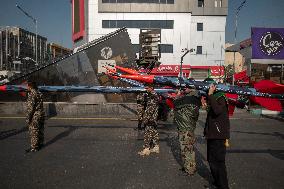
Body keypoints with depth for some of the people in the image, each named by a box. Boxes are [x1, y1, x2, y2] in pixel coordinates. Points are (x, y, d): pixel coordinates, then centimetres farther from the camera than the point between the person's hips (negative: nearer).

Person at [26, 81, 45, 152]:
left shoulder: (32, 94, -16)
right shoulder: (39, 93, 11)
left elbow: (30, 107, -18)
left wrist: (28, 118, -15)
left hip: (35, 115, -9)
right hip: (41, 114, 9)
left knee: (34, 132, -1)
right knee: (40, 131, 17)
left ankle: (34, 147, 5)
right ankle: (40, 144, 28)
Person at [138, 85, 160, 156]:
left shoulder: (154, 96, -15)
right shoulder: (149, 95, 15)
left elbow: (151, 109, -23)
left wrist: (146, 118, -25)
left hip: (151, 119, -10)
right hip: (152, 119, 10)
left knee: (148, 133, -7)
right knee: (154, 132, 13)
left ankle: (146, 149, -4)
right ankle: (156, 147, 21)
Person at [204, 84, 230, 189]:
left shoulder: (221, 98, -13)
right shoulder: (212, 98, 12)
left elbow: (217, 110, -34)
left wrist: (210, 95, -31)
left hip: (218, 136, -10)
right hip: (212, 134, 10)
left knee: (218, 161, -5)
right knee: (211, 160, 18)